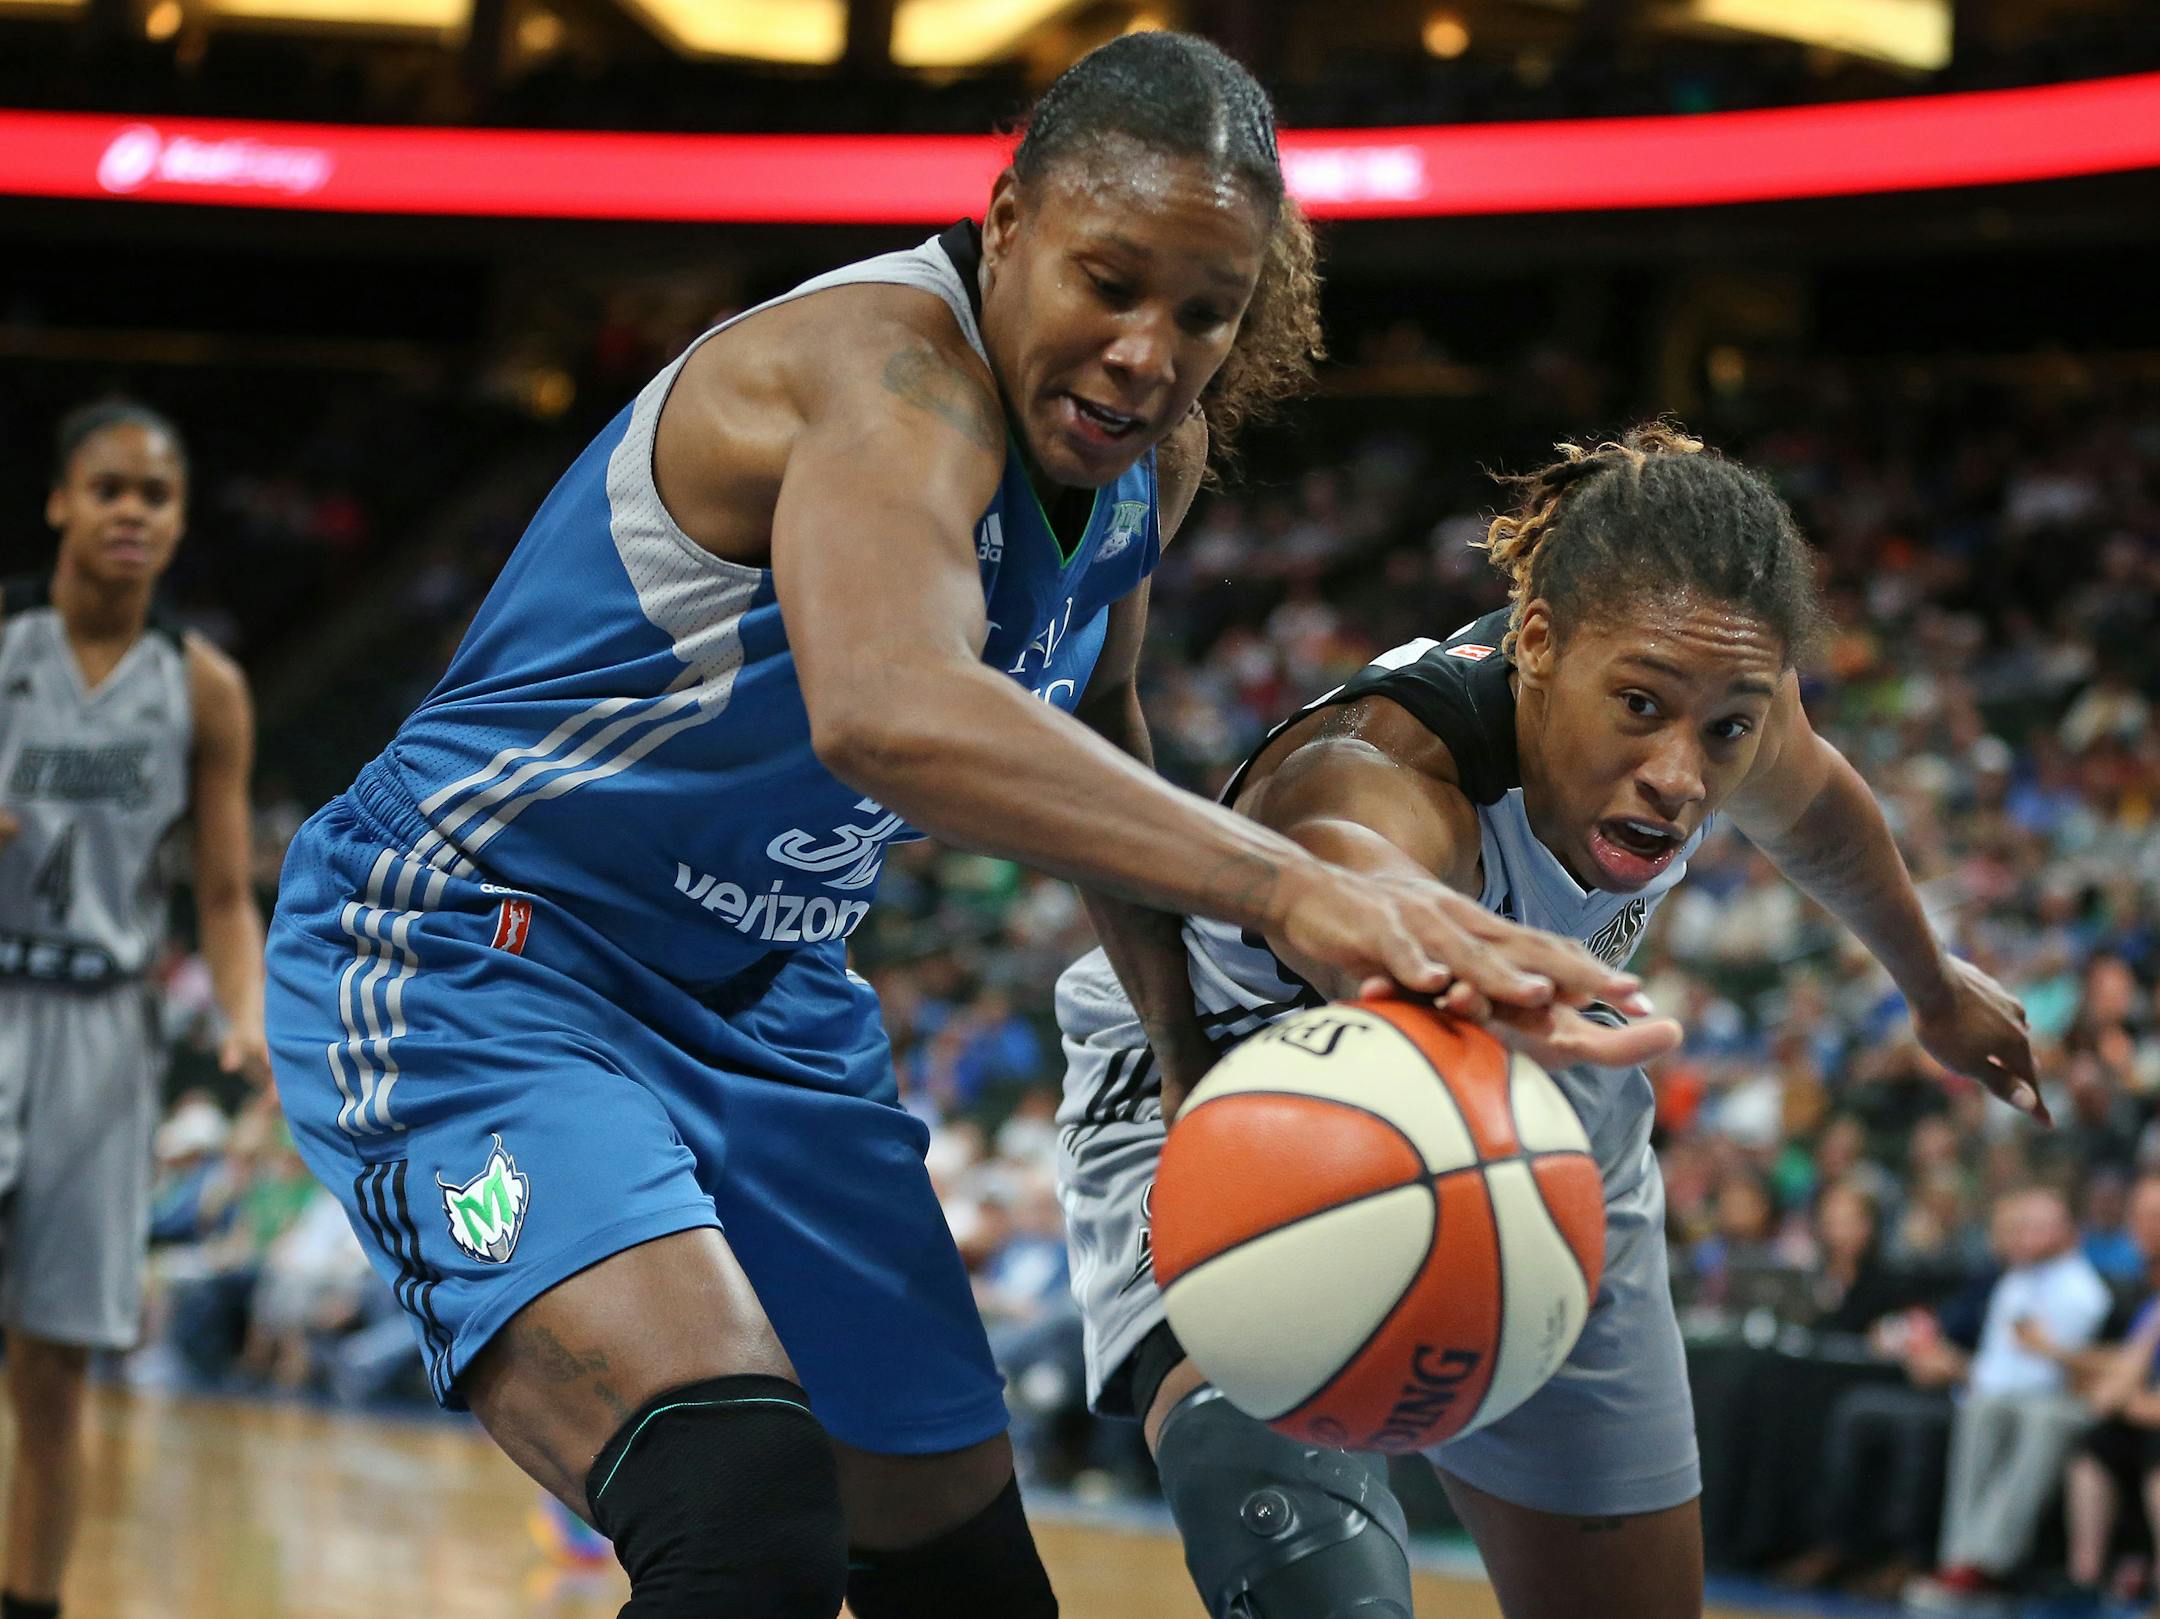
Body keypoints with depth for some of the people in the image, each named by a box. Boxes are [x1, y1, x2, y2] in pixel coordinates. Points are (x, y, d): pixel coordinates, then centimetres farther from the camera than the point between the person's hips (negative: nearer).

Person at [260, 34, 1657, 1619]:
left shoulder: (1156, 445, 0)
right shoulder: (892, 368, -27)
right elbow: (890, 712, -49)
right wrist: (1285, 885, -55)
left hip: (766, 999, 9)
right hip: (464, 957, -9)